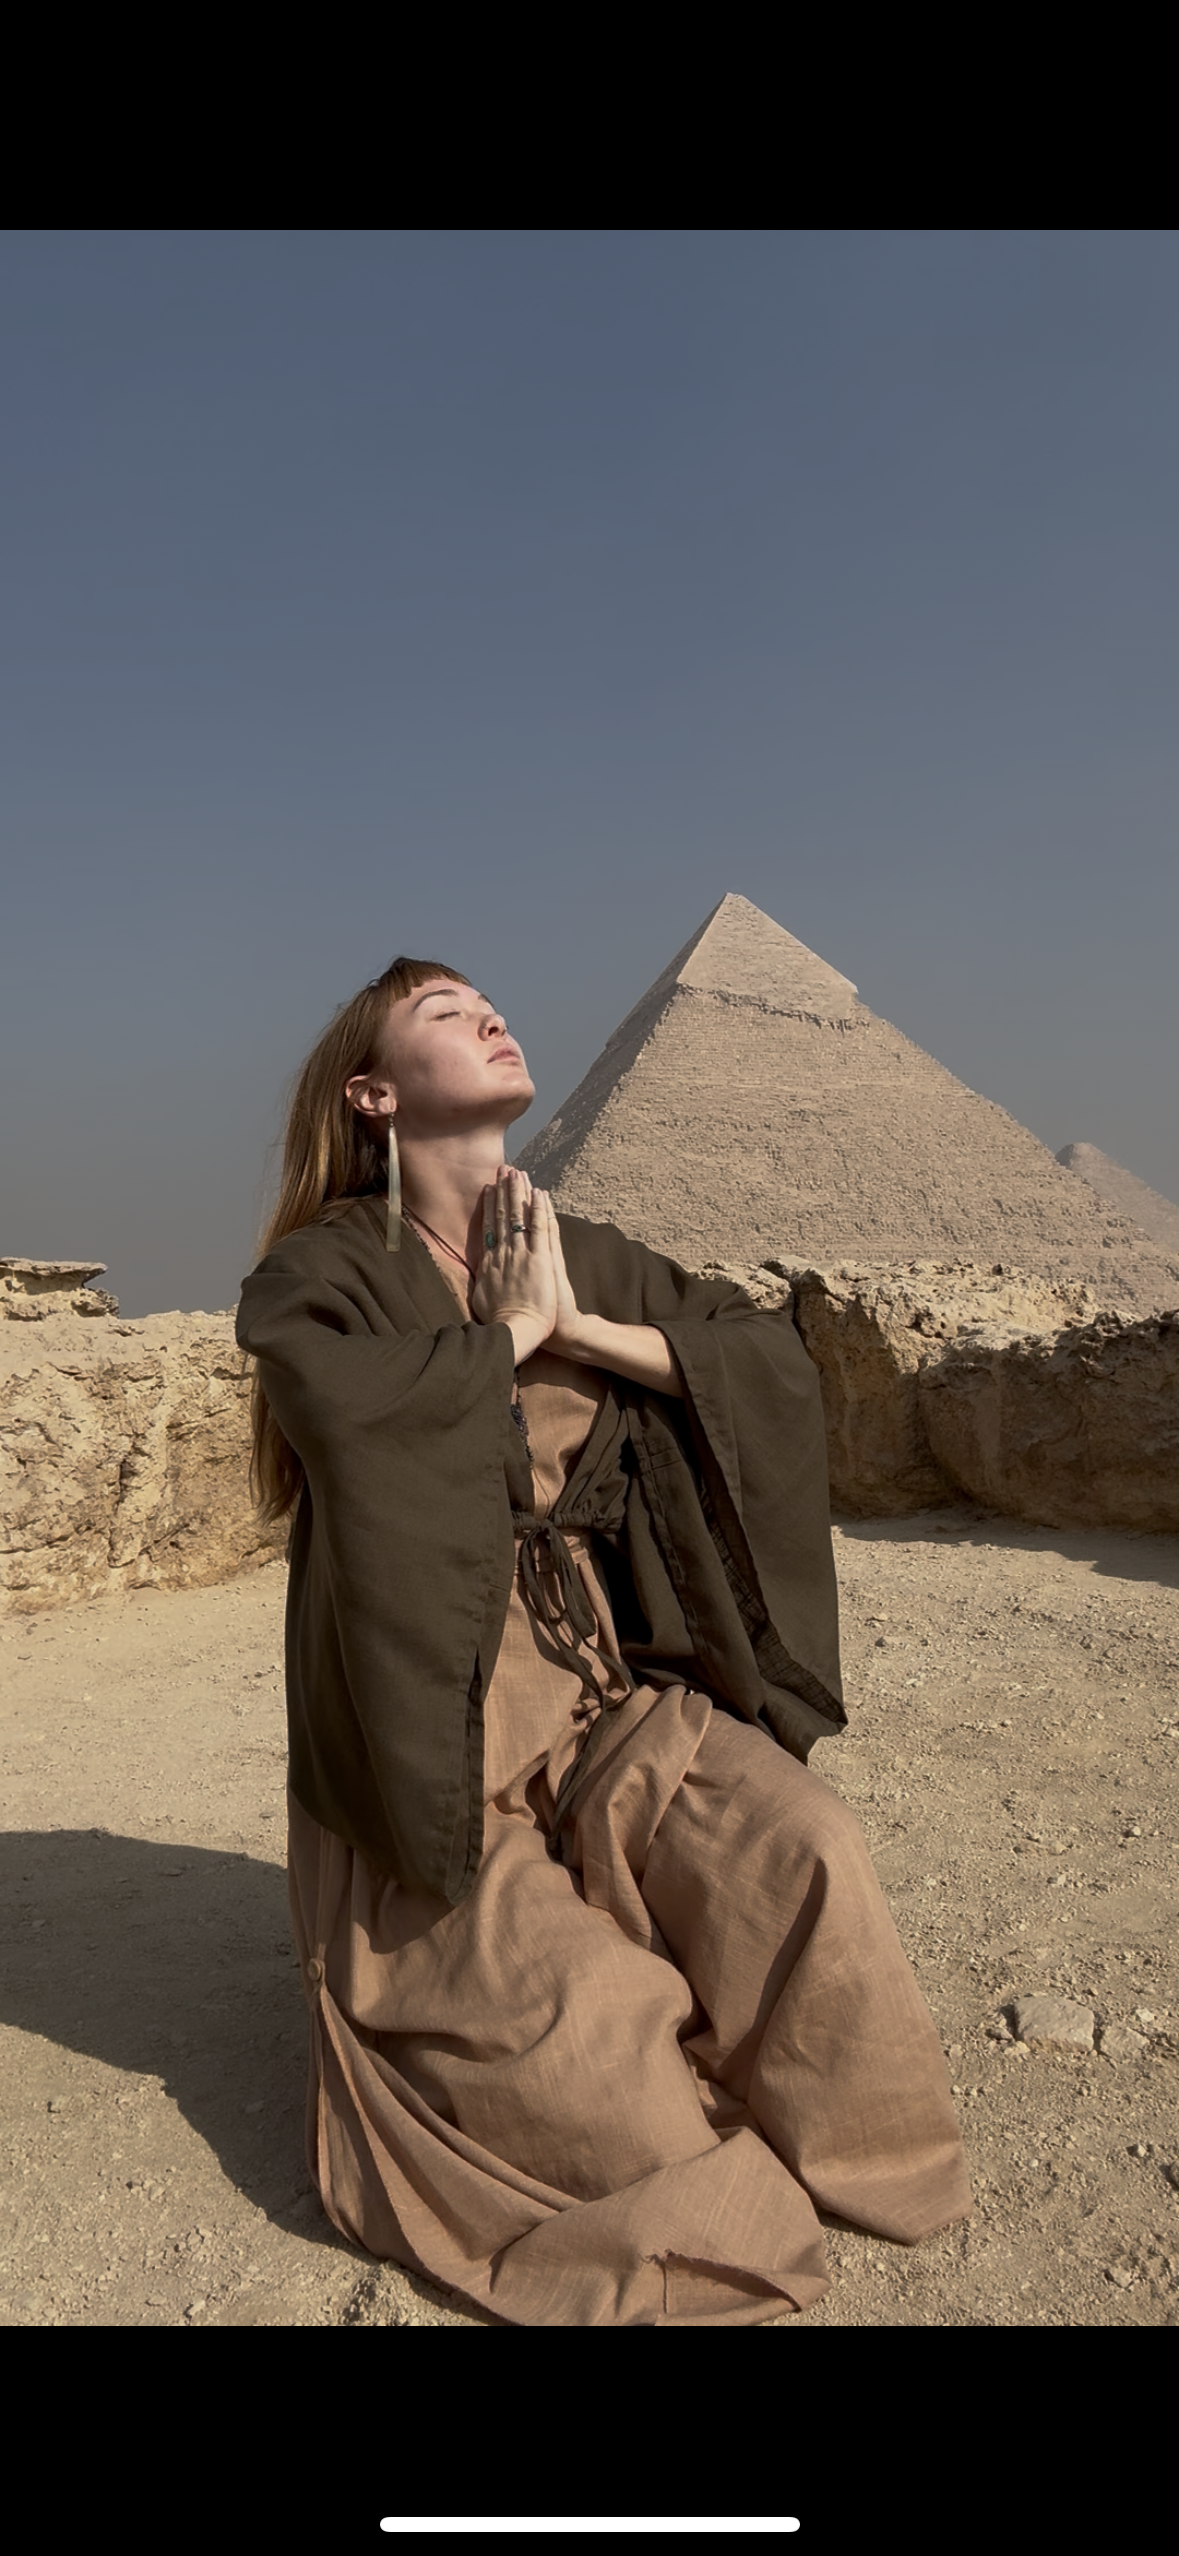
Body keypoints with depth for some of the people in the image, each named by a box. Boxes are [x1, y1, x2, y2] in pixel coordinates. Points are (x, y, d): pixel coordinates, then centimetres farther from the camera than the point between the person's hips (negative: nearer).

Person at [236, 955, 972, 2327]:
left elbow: (780, 1364, -2)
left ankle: (837, 2158, 8)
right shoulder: (321, 1273, -8)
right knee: (580, 2022, -21)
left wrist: (580, 1327, -12)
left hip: (606, 1687, 4)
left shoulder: (588, 1258, 7)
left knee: (802, 1858, -20)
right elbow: (354, 1411, -31)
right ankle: (706, 2191, 13)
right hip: (437, 1737, -3)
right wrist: (512, 1330, -15)